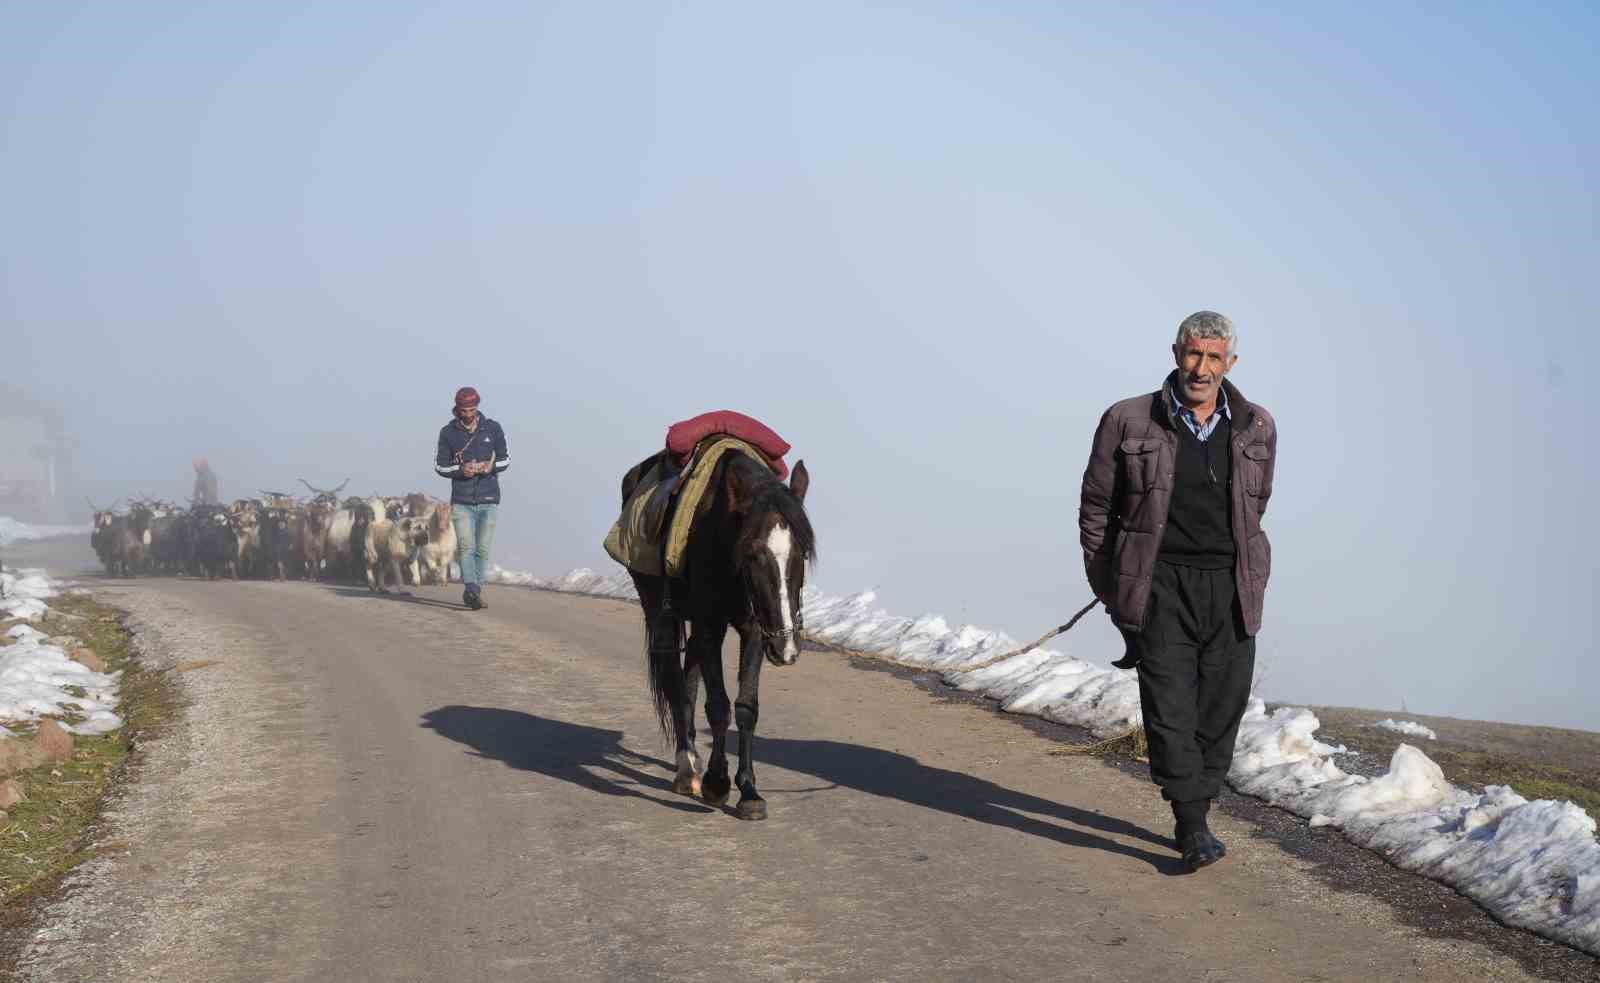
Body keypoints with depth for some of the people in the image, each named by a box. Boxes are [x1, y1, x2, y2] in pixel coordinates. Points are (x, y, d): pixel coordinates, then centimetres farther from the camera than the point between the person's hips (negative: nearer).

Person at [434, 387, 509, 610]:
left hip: (489, 500, 1)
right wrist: (460, 470, -14)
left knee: (482, 549, 3)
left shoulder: (493, 428, 3)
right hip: (462, 501, -1)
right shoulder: (448, 433, 0)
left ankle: (475, 592, 12)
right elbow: (440, 465, 5)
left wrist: (492, 466, -13)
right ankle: (472, 589, -26)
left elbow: (505, 459, 9)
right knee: (466, 547, -16)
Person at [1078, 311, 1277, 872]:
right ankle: (1193, 828, -5)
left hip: (1231, 593, 3)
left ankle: (1195, 817, 20)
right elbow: (1097, 510, 6)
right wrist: (1113, 593, 8)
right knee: (1170, 710, -9)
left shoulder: (1257, 430, 6)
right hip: (1159, 590, -3)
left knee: (1221, 710, 5)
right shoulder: (1128, 423, -2)